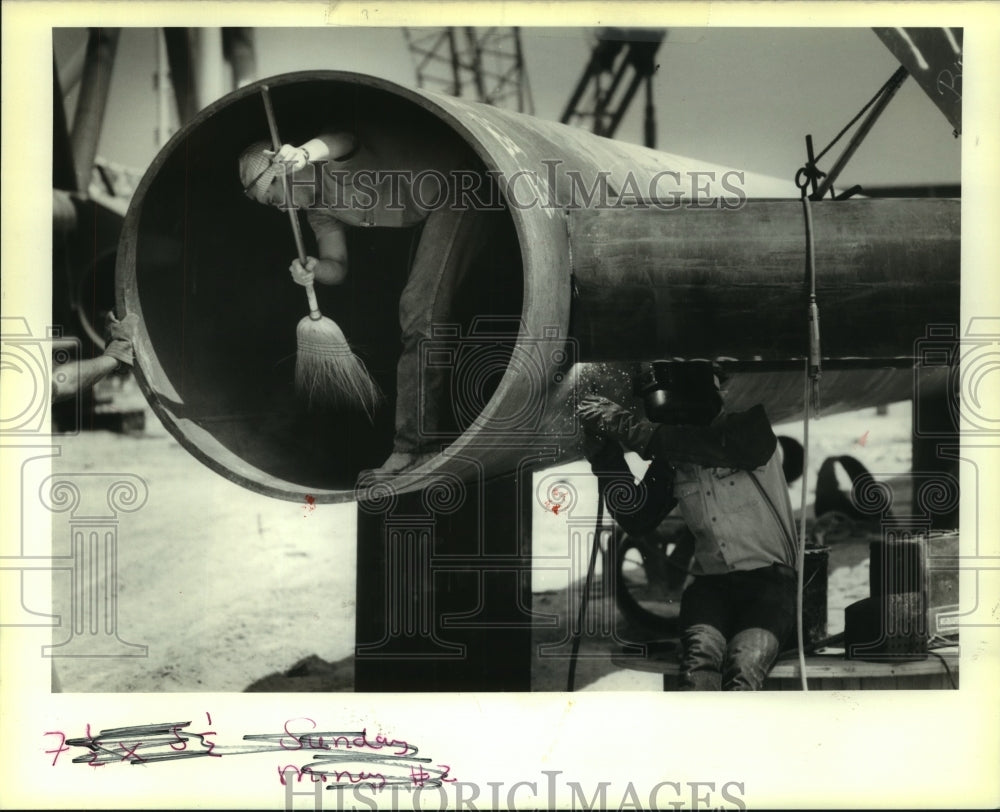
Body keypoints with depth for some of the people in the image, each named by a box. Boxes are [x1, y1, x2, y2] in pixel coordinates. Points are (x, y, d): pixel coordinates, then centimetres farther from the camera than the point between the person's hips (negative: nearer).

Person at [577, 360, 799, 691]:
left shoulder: (751, 429, -6)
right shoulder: (673, 460, 7)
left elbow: (711, 446, -27)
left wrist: (628, 427, -23)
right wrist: (603, 454, 0)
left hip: (768, 579, -3)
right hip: (711, 584, 3)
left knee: (744, 665, -31)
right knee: (701, 656, -29)